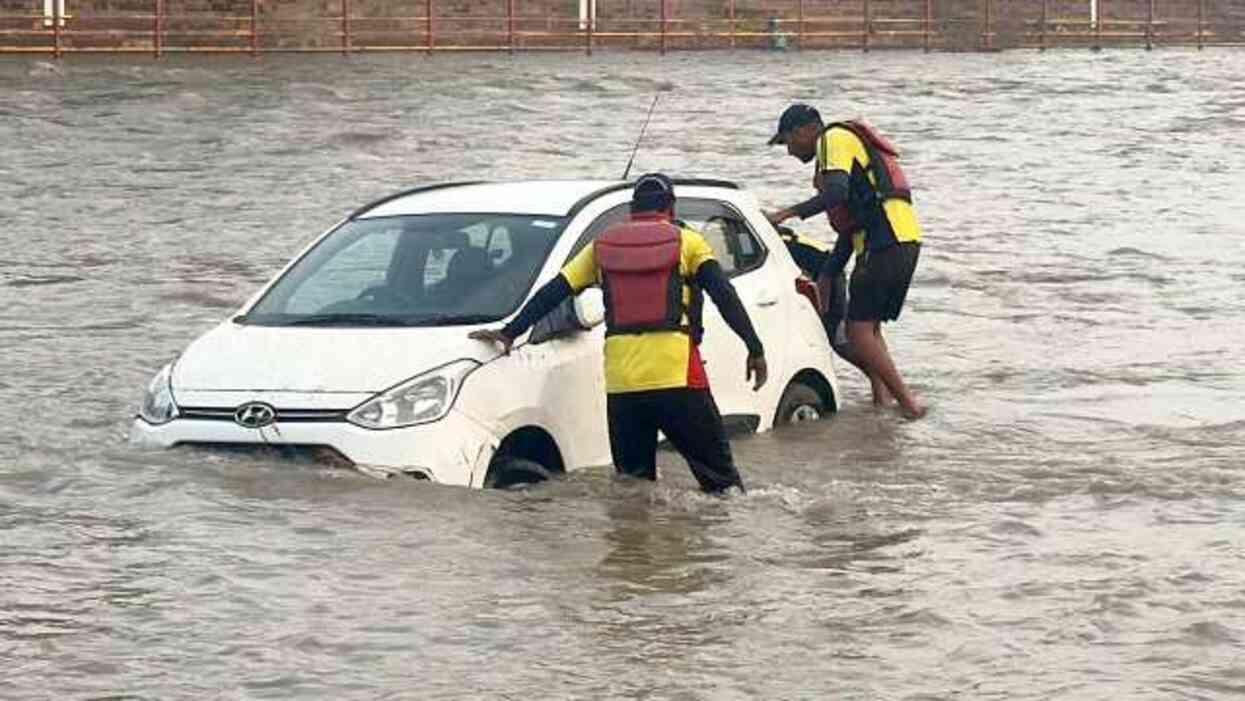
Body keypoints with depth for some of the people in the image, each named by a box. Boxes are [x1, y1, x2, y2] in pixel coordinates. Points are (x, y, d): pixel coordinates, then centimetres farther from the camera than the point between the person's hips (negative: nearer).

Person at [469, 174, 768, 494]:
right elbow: (725, 296, 0)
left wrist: (510, 333, 22)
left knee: (632, 483, 10)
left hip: (621, 383, 3)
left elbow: (551, 293, 15)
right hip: (677, 378, -3)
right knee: (719, 476, 0)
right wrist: (755, 348, 1)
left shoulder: (603, 245, 16)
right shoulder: (686, 241, 8)